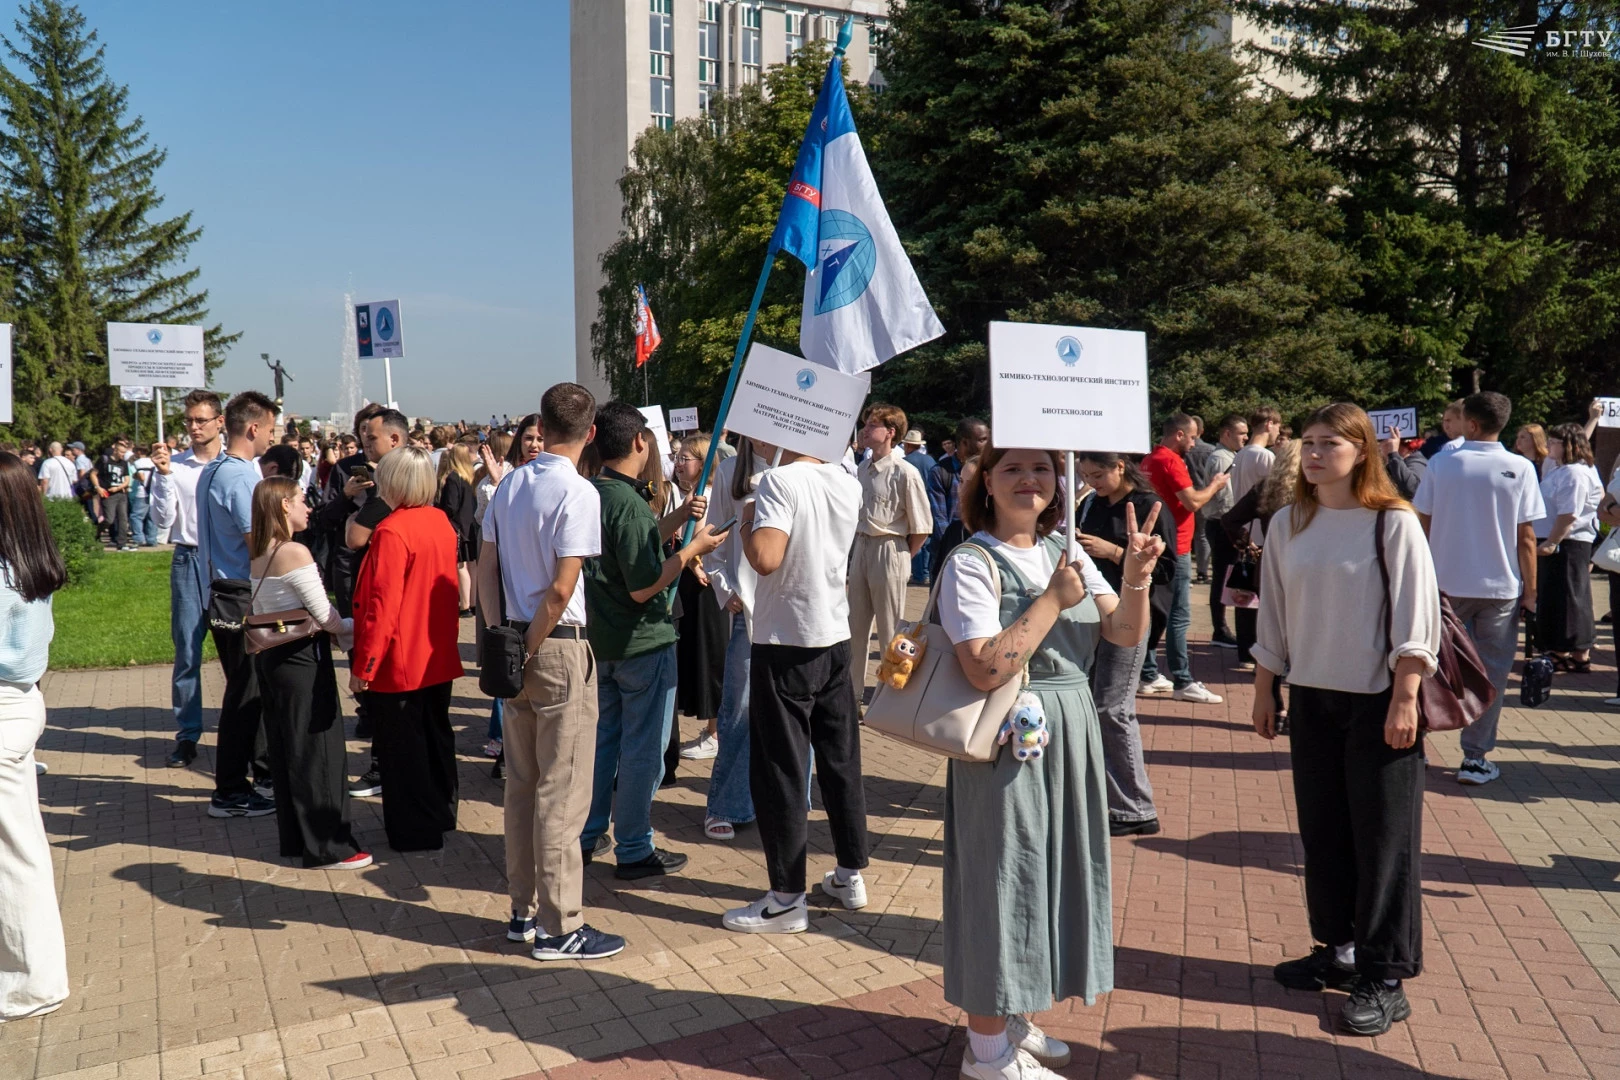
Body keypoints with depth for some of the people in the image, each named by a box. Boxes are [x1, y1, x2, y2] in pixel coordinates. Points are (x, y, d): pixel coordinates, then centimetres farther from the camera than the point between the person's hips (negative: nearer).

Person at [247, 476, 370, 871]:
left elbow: (259, 613, 14)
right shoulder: (295, 553, -18)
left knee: (284, 747, 15)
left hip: (269, 656, 8)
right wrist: (350, 628, 0)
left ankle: (294, 838, 25)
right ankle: (326, 846, 6)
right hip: (302, 657, -8)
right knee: (317, 748, -1)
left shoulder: (258, 555, 8)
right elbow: (323, 615, -17)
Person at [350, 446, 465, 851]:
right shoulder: (442, 522, 3)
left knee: (401, 747, 5)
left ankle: (415, 832, 15)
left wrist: (363, 665, -16)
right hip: (439, 656, 8)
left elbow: (382, 606, -22)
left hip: (399, 664, -8)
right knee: (436, 734, 19)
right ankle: (441, 814, 33)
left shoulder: (392, 532, -20)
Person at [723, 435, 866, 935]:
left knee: (779, 773, 2)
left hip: (785, 642, -7)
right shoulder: (847, 483, 4)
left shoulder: (779, 482, -17)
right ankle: (851, 874, 29)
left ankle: (787, 900, 9)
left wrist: (748, 521, -9)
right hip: (836, 637, 7)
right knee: (842, 761, 16)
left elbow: (766, 559, -29)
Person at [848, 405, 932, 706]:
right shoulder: (863, 468, 5)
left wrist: (900, 556, -4)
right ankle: (852, 689, 31)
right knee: (856, 626, 16)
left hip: (889, 551, -7)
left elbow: (922, 528, -14)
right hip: (861, 548, 7)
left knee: (889, 630, 5)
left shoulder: (905, 473, -17)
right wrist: (860, 544, 9)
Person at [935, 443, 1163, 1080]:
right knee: (1002, 875, 2)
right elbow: (986, 670, -24)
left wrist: (1136, 576, -16)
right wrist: (1053, 599, -19)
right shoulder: (972, 563, -14)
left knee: (1051, 868, 16)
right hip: (1006, 743, -7)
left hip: (1070, 738, 7)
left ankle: (1014, 1019, 36)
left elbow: (1126, 635, 2)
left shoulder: (1067, 555, 8)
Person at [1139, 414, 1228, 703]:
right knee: (1179, 616, -7)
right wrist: (1215, 485, -3)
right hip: (1174, 547, -10)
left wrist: (1208, 487, 19)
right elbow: (1192, 501, -20)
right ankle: (1183, 682, -4)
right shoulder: (1171, 461, -15)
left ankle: (1148, 676, 17)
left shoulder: (1148, 460, 13)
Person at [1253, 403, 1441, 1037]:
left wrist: (1405, 699, -14)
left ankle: (1383, 978, 14)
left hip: (1377, 700, -5)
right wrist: (1263, 692, 11)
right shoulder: (1287, 526, 5)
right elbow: (1273, 617, 10)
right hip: (1310, 698, 5)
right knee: (1322, 830, 12)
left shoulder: (1394, 523, -9)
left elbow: (1415, 618, -10)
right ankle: (1338, 950, 28)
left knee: (1382, 836, 3)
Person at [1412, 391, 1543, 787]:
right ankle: (1475, 759, 8)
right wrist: (1530, 590, 2)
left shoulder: (1441, 463, -4)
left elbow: (1422, 524, -2)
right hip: (1500, 587, -1)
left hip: (1447, 584, 1)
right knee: (1491, 673, 7)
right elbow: (1526, 537, -7)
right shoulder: (1520, 469, -6)